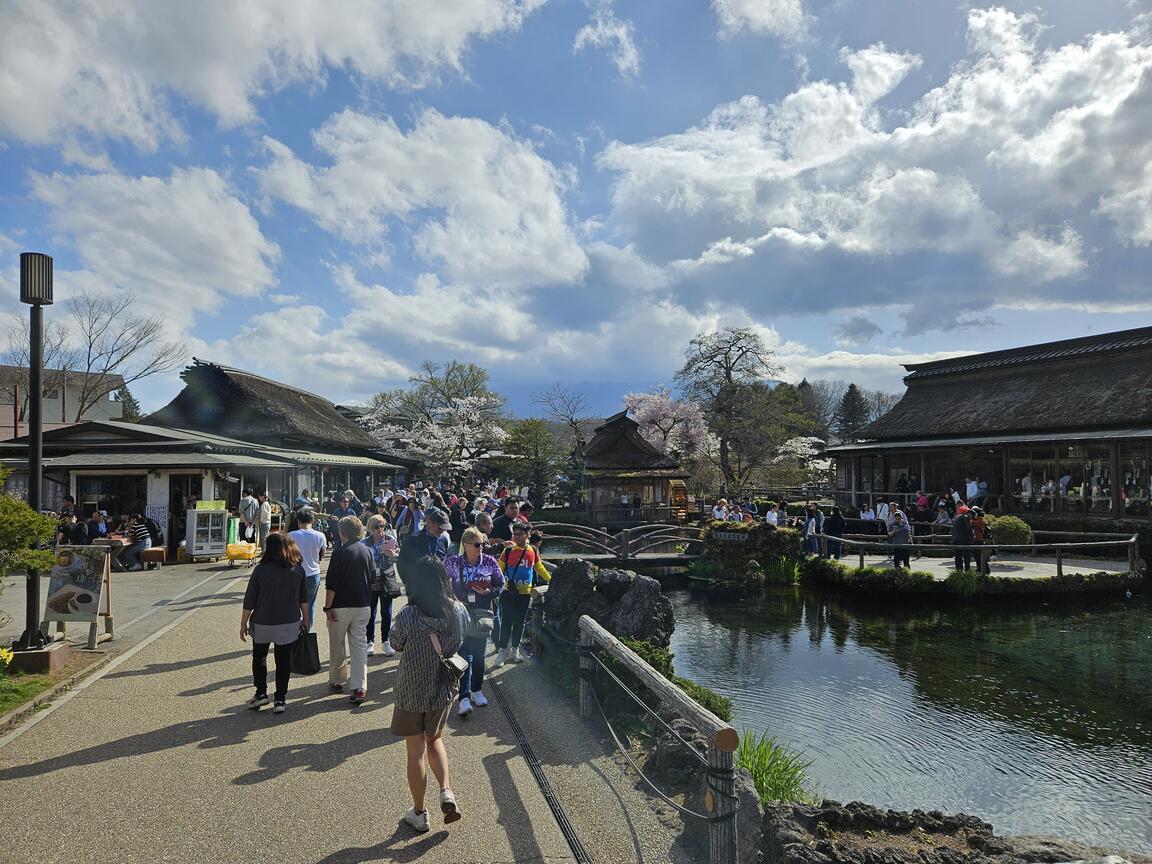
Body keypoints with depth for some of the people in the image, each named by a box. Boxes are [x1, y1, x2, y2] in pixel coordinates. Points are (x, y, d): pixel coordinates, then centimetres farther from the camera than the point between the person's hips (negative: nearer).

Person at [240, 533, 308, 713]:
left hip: (262, 624, -1)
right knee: (284, 660, 10)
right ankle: (280, 699, 11)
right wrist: (305, 619, 15)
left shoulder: (260, 570, -12)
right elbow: (304, 599, 3)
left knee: (259, 657, 19)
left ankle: (261, 693, 14)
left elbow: (249, 601, -8)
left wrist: (243, 624, 2)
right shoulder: (298, 570, -4)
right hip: (289, 624, 1)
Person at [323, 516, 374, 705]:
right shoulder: (367, 551, 3)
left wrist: (327, 607, -9)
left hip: (341, 606, -4)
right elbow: (372, 578, 11)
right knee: (359, 645, 5)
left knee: (337, 646, 13)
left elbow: (331, 584, -14)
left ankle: (336, 681, 27)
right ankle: (360, 688, -1)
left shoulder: (340, 552, -13)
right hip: (362, 606, 4)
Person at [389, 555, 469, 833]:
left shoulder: (407, 616, -25)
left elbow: (395, 644, -5)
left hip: (412, 693, -3)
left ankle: (419, 814, 28)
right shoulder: (458, 611, -14)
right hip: (443, 691, 3)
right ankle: (446, 791, 11)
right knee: (435, 740, 28)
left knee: (415, 753, 14)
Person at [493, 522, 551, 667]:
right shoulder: (508, 551, -6)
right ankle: (503, 651, 9)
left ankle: (515, 650, 24)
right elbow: (498, 569, -5)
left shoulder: (533, 551, 3)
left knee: (520, 622, 11)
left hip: (525, 593, 3)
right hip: (508, 593, -3)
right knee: (506, 622, -2)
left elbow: (539, 568, 17)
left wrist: (551, 580, 20)